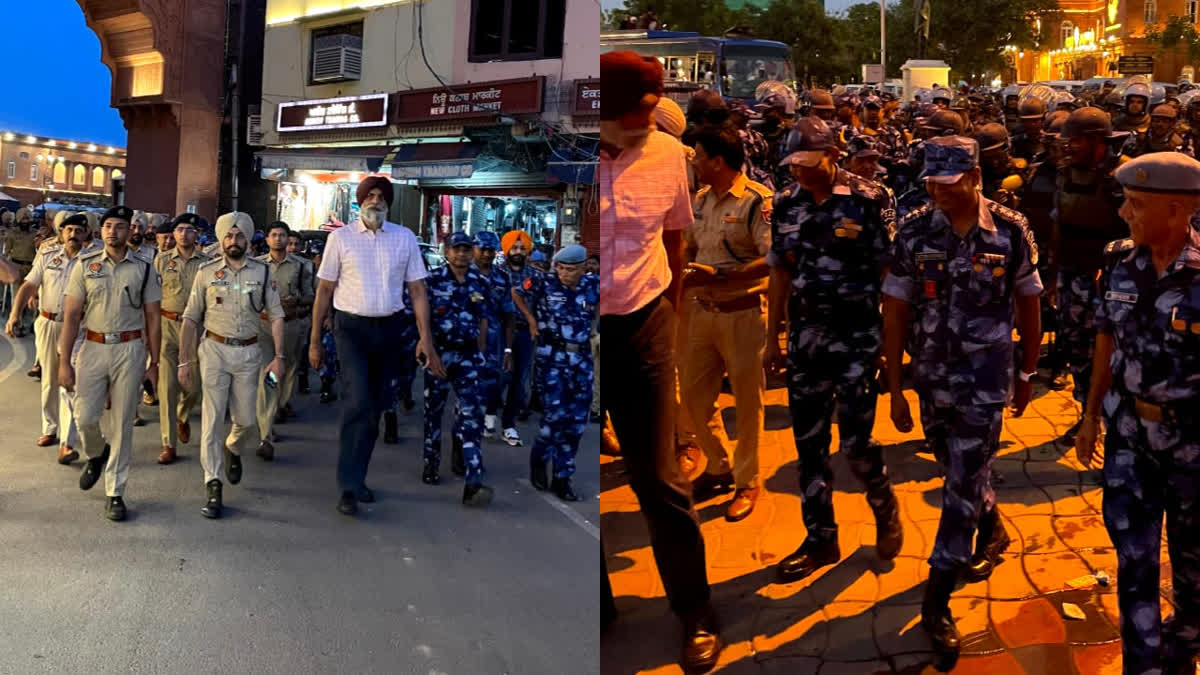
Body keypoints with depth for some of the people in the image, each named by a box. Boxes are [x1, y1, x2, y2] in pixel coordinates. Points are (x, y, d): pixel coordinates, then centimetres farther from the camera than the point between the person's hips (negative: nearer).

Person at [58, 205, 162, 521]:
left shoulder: (143, 269, 3)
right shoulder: (85, 266, 3)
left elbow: (152, 317, 4)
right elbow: (71, 315, 2)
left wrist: (155, 360, -1)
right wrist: (64, 361, -2)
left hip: (130, 350, -1)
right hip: (93, 347, 1)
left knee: (122, 424, 3)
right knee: (85, 417, -2)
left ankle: (115, 493, 14)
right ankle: (95, 455, 34)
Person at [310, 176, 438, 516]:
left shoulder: (405, 237, 3)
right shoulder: (340, 237, -2)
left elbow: (417, 289, 3)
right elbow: (325, 290, 1)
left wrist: (425, 337, -4)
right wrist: (315, 341, 0)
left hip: (389, 328, 3)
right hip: (352, 327, -3)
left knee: (375, 407, 11)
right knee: (358, 403, -15)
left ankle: (357, 477, 26)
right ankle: (348, 486, -9)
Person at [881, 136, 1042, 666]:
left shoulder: (1010, 231, -8)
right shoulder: (914, 232, -6)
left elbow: (1028, 304, 4)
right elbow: (895, 311, -4)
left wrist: (1027, 373, 8)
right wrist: (895, 388, -4)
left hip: (985, 374, -2)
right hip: (931, 372, 3)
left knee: (964, 484, -3)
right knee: (958, 468, 19)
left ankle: (936, 601, 7)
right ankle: (992, 530, 50)